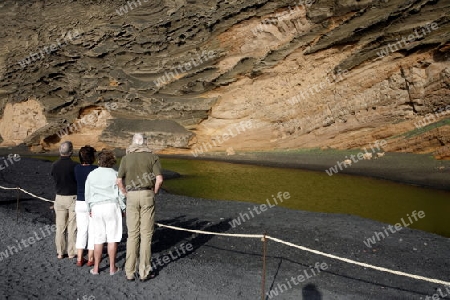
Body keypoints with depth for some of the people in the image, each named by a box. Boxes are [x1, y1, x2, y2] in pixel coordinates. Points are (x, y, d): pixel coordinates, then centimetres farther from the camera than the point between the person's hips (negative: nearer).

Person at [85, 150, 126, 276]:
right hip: (112, 206, -3)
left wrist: (90, 208, 22)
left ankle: (96, 268, 14)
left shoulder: (92, 174, 5)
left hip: (96, 208, 3)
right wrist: (123, 208, 8)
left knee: (98, 238, 10)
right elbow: (121, 194, -3)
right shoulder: (115, 174, -4)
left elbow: (87, 193, 11)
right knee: (112, 238, 2)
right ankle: (112, 268, 9)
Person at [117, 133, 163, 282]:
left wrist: (127, 194, 14)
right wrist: (154, 194, 7)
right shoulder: (153, 157, 4)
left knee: (132, 234, 9)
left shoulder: (126, 158, 9)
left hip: (131, 197, 2)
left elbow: (119, 181, 0)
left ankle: (130, 272, 12)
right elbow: (159, 179, -8)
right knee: (146, 234, 4)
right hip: (147, 195, -1)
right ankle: (144, 272, 8)